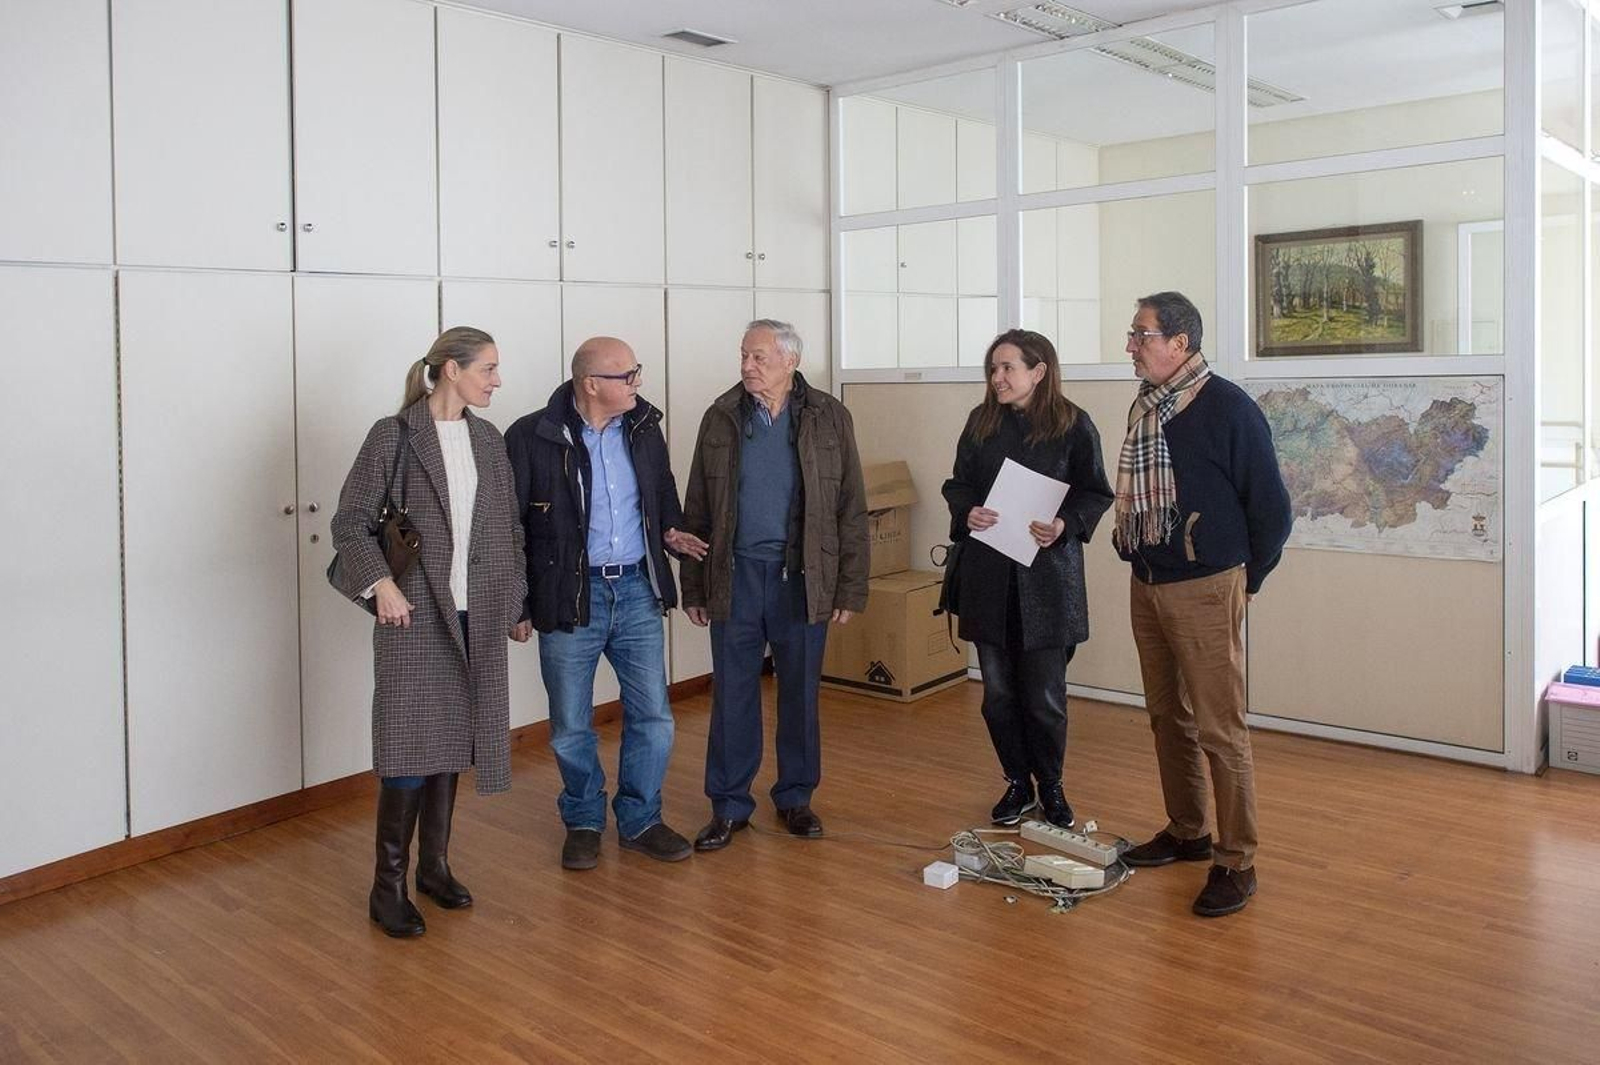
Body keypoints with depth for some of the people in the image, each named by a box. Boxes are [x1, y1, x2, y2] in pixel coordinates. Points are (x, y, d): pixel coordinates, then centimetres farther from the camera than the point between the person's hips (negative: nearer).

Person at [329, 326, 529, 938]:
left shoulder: (487, 440, 9)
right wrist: (381, 583, -16)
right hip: (415, 613, -5)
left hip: (475, 614, 5)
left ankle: (434, 865, 26)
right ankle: (388, 886, 8)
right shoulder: (394, 435, -6)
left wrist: (514, 600, 11)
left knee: (451, 742, 12)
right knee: (412, 746, -5)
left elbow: (507, 527, 14)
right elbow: (349, 520, -6)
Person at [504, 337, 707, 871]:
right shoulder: (532, 438, -11)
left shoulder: (643, 428, 3)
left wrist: (671, 530, -1)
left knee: (653, 717, 8)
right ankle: (583, 823, 30)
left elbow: (663, 493, 20)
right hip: (569, 597, -4)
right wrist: (518, 603, -5)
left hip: (637, 591, 4)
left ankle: (640, 821, 26)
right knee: (571, 727, 9)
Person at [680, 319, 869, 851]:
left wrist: (850, 590, -4)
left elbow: (851, 511, 0)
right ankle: (729, 805, 18)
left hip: (804, 578, 0)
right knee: (732, 695, 5)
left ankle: (795, 797, 26)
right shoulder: (721, 418, 3)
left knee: (800, 694, 10)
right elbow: (697, 511, 6)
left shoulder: (830, 418, -1)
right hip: (736, 574, 1)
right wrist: (694, 588, 3)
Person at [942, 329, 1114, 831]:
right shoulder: (982, 421, 7)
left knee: (1045, 695, 3)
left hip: (1048, 576, -3)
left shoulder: (1073, 425, -3)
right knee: (998, 692, 9)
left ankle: (1051, 786, 24)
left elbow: (1095, 493, 0)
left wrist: (1066, 525, -18)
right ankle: (1018, 784, 26)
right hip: (987, 576, 3)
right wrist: (967, 513, -10)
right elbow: (957, 483, 11)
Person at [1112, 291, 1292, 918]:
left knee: (1219, 730, -4)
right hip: (1146, 586, 8)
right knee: (1168, 717, 16)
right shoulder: (1145, 407, 9)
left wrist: (1245, 579, -2)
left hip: (1205, 591, -8)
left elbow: (1271, 508, -9)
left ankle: (1236, 862, 7)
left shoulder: (1228, 408, -13)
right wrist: (1136, 558, 12)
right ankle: (1186, 833, 31)